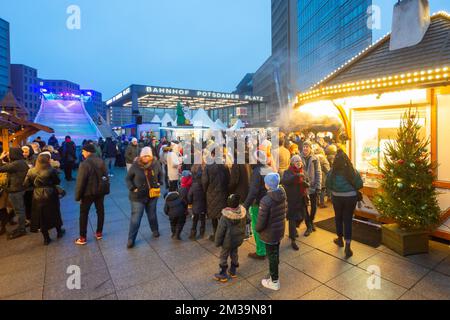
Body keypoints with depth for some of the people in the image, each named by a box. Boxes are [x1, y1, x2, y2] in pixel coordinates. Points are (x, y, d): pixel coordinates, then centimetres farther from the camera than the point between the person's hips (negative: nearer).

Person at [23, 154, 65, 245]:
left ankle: (46, 238, 20)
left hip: (38, 197, 2)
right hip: (50, 196, -2)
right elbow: (58, 182, -6)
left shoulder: (31, 171, -6)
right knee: (54, 214, 17)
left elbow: (26, 184, -1)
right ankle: (59, 231, 34)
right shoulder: (51, 171, -16)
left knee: (41, 217, 13)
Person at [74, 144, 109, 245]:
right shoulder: (101, 161, 0)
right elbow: (105, 176, 7)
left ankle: (83, 238, 16)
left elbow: (80, 182, -17)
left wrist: (78, 196, -7)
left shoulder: (85, 164, -19)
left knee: (84, 214, 9)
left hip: (88, 193, -5)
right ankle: (99, 233, 27)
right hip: (100, 191, 6)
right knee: (100, 212, 15)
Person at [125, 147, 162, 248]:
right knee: (135, 218, 0)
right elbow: (128, 178, -4)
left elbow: (160, 174, 11)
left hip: (152, 195, 3)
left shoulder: (156, 164, -9)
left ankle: (155, 231, 43)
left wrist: (159, 183, -1)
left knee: (152, 215, 20)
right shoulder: (135, 165, -16)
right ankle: (131, 240, 15)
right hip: (138, 196, -2)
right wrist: (132, 188, -14)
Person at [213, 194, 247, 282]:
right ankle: (233, 271, 41)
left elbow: (220, 231, -19)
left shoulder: (225, 216, -30)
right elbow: (244, 225, 0)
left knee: (224, 256, 15)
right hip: (239, 239, 5)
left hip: (228, 241, -4)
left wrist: (217, 242, -5)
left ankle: (223, 274, 30)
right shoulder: (243, 212, -18)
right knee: (234, 254, 24)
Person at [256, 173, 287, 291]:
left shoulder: (266, 200, -31)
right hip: (280, 230, 7)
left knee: (272, 256, 11)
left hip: (270, 233, -7)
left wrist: (257, 229, -5)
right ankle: (274, 276, 45)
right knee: (276, 254, 24)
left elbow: (261, 221, -25)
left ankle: (274, 282, 30)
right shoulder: (282, 195, -8)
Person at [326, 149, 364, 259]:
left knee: (338, 218, 20)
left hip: (337, 198, 0)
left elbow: (328, 185, -7)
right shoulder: (353, 170, -10)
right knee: (348, 220, 7)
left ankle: (340, 239, 39)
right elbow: (360, 185, -7)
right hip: (351, 197, 0)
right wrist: (351, 189, 11)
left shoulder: (333, 171, -12)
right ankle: (347, 246, 4)